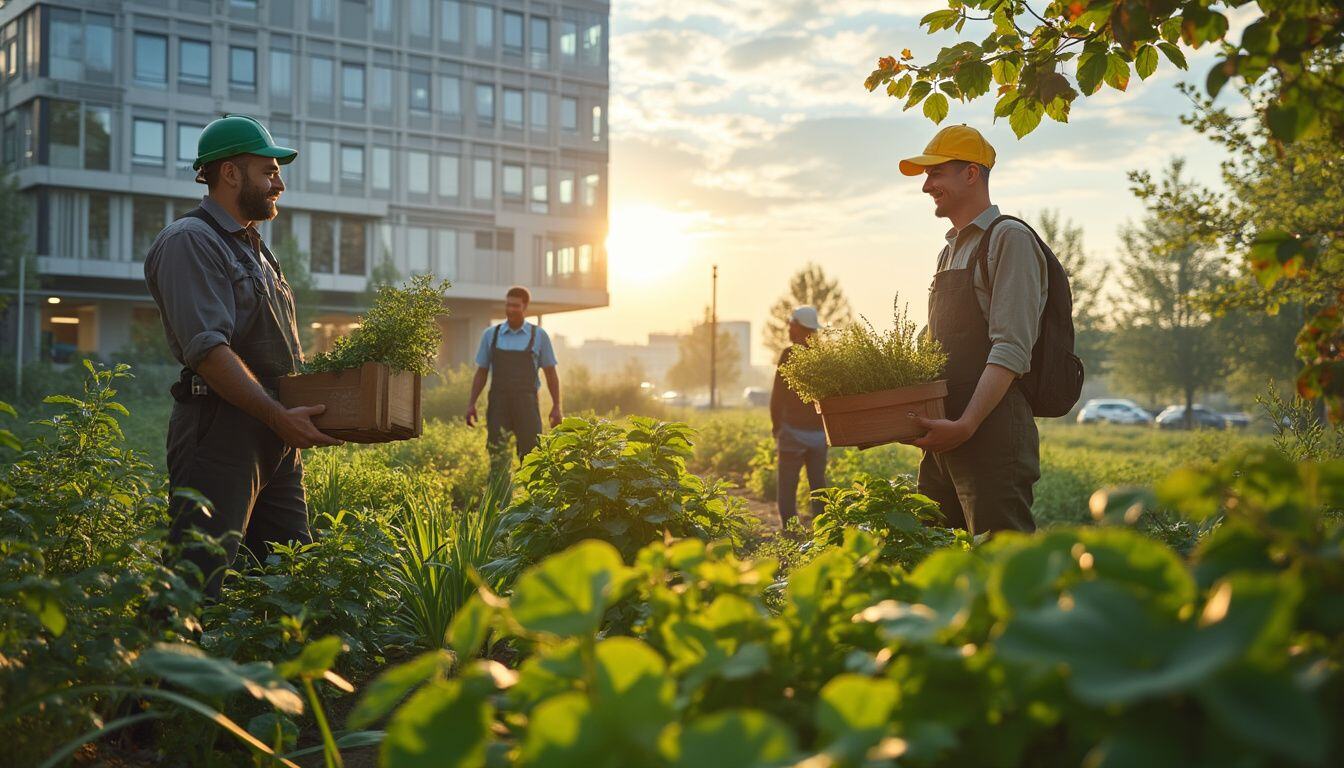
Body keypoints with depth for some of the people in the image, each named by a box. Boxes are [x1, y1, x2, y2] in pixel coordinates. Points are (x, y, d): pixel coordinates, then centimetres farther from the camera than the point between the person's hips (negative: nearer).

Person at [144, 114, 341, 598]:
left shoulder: (253, 250, 24)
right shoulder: (190, 241, -7)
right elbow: (208, 348, -19)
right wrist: (278, 416, -23)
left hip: (275, 441, 10)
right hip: (218, 430, -10)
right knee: (198, 586, -9)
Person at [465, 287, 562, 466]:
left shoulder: (539, 335, 4)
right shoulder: (490, 335, 8)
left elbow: (551, 373, 6)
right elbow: (481, 372, 12)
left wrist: (556, 407, 2)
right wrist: (471, 404, 5)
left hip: (527, 404, -1)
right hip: (498, 404, 1)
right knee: (498, 456, -2)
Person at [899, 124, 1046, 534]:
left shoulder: (1009, 239, -6)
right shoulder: (949, 252, 22)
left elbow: (1012, 350, -16)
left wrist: (966, 424, -25)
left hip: (991, 430, -9)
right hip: (945, 436, 9)